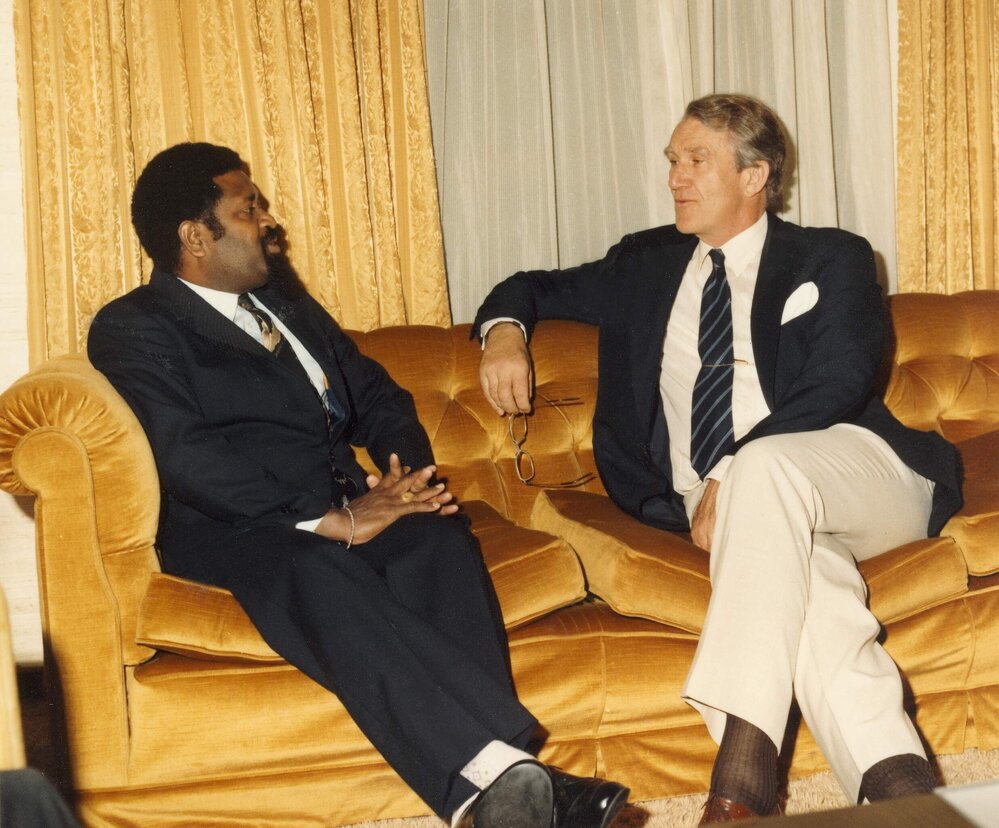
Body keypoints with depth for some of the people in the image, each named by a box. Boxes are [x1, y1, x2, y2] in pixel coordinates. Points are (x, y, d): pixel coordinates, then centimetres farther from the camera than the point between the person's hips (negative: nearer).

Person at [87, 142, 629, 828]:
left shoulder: (287, 303, 26)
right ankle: (497, 772, -49)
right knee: (318, 572, -38)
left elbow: (379, 398, 22)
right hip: (233, 534, -5)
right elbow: (189, 461, -13)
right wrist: (329, 520, -22)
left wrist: (410, 478, -2)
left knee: (438, 534, -27)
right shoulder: (132, 330, 3)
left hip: (341, 510, 6)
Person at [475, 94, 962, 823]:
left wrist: (729, 479, -16)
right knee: (803, 579, -35)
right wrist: (505, 329, 7)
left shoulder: (832, 260, 11)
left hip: (851, 474, -2)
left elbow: (837, 388, -5)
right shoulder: (646, 264, 23)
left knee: (765, 465, -37)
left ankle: (743, 763, -46)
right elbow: (536, 288, 33)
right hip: (744, 510, 2)